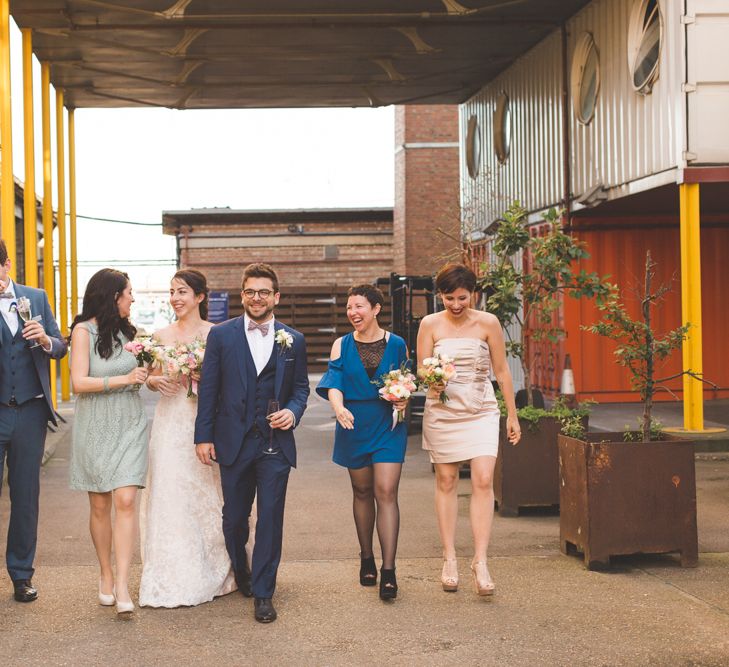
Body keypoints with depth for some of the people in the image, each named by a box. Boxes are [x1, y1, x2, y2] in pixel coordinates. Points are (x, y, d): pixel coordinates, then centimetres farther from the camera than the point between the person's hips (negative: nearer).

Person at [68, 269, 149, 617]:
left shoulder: (126, 331, 9)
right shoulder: (84, 331, -6)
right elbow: (79, 382, -14)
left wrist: (148, 376, 3)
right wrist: (124, 379, -18)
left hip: (129, 425, 3)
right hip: (95, 427, -3)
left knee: (125, 501, -9)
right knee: (100, 507, 6)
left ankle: (122, 587, -12)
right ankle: (106, 575, 23)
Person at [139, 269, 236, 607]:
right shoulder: (161, 335, 9)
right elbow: (153, 379, 15)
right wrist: (156, 381, -7)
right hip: (170, 423, 3)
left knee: (205, 495, 2)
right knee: (169, 494, 0)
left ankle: (209, 573, 16)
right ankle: (173, 576, 7)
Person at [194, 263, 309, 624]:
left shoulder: (293, 340, 5)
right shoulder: (221, 335, 1)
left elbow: (301, 387, 12)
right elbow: (208, 388, 1)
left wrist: (293, 411, -9)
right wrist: (203, 436, -2)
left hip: (276, 445, 0)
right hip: (234, 442, 0)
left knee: (270, 518, -2)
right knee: (234, 517, 12)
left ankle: (263, 593, 8)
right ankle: (239, 571, 39)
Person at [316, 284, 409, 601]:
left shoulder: (397, 345, 2)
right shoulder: (342, 345, 3)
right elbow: (334, 383, -7)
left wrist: (404, 400, -10)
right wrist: (339, 407, -28)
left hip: (388, 425, -2)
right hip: (354, 426, 2)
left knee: (386, 493, -10)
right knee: (362, 491, 11)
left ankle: (388, 571, -10)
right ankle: (366, 558, 27)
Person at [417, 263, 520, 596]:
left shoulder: (487, 323, -2)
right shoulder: (430, 324, -1)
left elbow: (501, 370, 4)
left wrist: (512, 415, 5)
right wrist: (432, 382, -23)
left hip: (481, 412, -1)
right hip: (442, 412, 1)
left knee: (483, 480, -12)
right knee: (446, 481, 6)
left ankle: (480, 561, -9)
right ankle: (449, 559, 14)